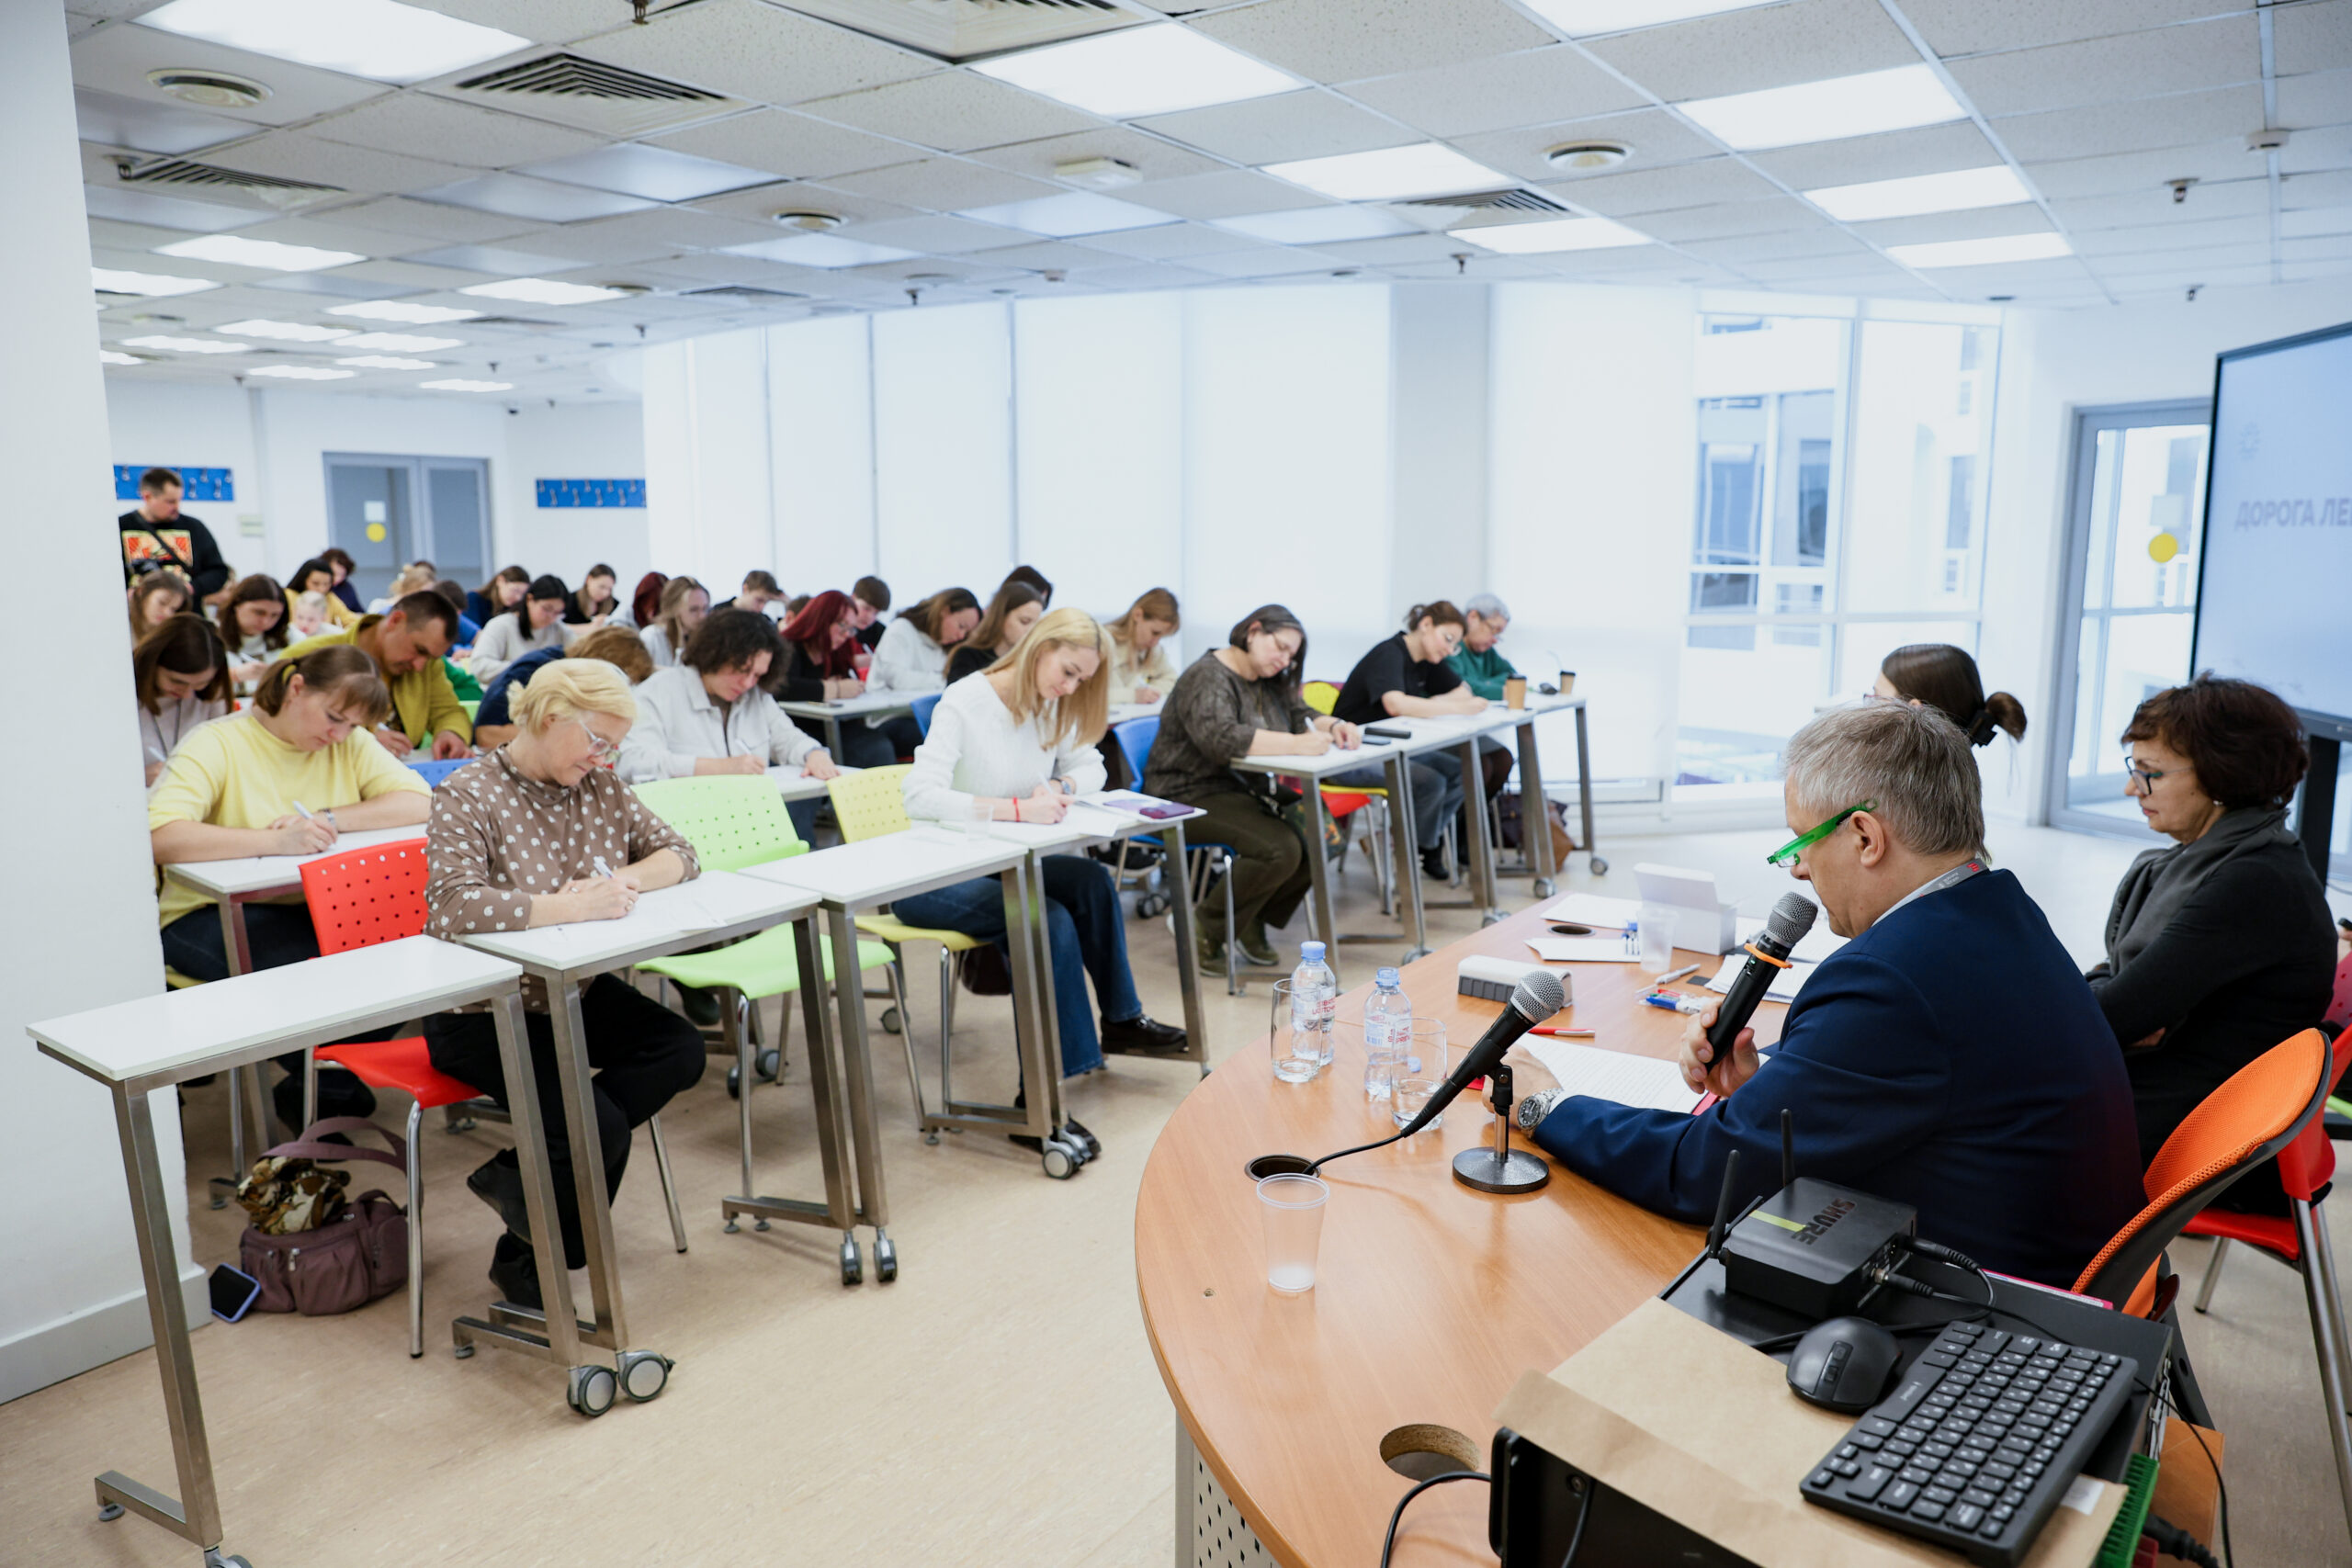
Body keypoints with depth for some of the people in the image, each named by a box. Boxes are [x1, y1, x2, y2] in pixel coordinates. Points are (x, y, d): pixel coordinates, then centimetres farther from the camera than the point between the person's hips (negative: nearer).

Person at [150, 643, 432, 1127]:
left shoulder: (349, 743, 8)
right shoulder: (216, 744, -8)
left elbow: (420, 801, -4)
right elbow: (162, 838, -24)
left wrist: (331, 820, -16)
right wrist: (274, 841, -33)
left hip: (314, 907, 5)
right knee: (313, 964, -33)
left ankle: (326, 1086, -1)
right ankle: (326, 1085, -3)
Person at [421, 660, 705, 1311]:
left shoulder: (601, 788, 4)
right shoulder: (466, 797, -16)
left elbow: (679, 854, 4)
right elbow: (452, 907, -31)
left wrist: (624, 880, -17)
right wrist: (573, 906, -33)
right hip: (481, 1014, -7)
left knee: (681, 1049, -16)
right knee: (597, 1125, -22)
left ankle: (516, 1175, -3)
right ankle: (525, 1261, 8)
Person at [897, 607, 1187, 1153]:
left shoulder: (1051, 708, 6)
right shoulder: (964, 704, -17)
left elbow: (1091, 767, 15)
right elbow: (921, 797, -28)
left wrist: (1061, 786, -8)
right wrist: (1017, 809, -34)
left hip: (997, 865, 7)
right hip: (930, 880, -7)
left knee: (1091, 879, -20)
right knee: (1049, 922, -29)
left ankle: (1120, 1017, -2)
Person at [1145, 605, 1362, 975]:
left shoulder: (1270, 682, 15)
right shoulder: (1207, 677, -15)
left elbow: (1301, 715, 16)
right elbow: (1221, 739, -31)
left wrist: (1335, 726, -8)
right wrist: (1295, 745, -36)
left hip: (1245, 791, 9)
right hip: (1191, 796, -9)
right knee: (1280, 849, -27)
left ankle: (1252, 920, 5)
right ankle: (1205, 927, -8)